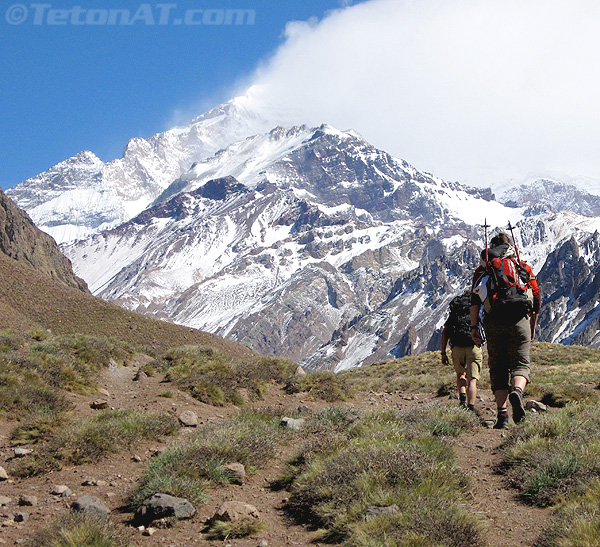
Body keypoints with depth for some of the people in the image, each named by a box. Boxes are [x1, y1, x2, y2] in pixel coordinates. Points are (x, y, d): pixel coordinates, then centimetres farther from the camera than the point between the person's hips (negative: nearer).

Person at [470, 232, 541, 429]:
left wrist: (473, 327, 3)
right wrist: (533, 326, 26)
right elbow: (537, 299, 17)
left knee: (498, 368, 7)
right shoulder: (523, 267, 19)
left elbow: (475, 299, 5)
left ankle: (502, 415, -2)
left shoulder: (483, 268, 17)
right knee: (520, 363, 5)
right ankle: (517, 391, -29)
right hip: (519, 319, 0)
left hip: (493, 322, 0)